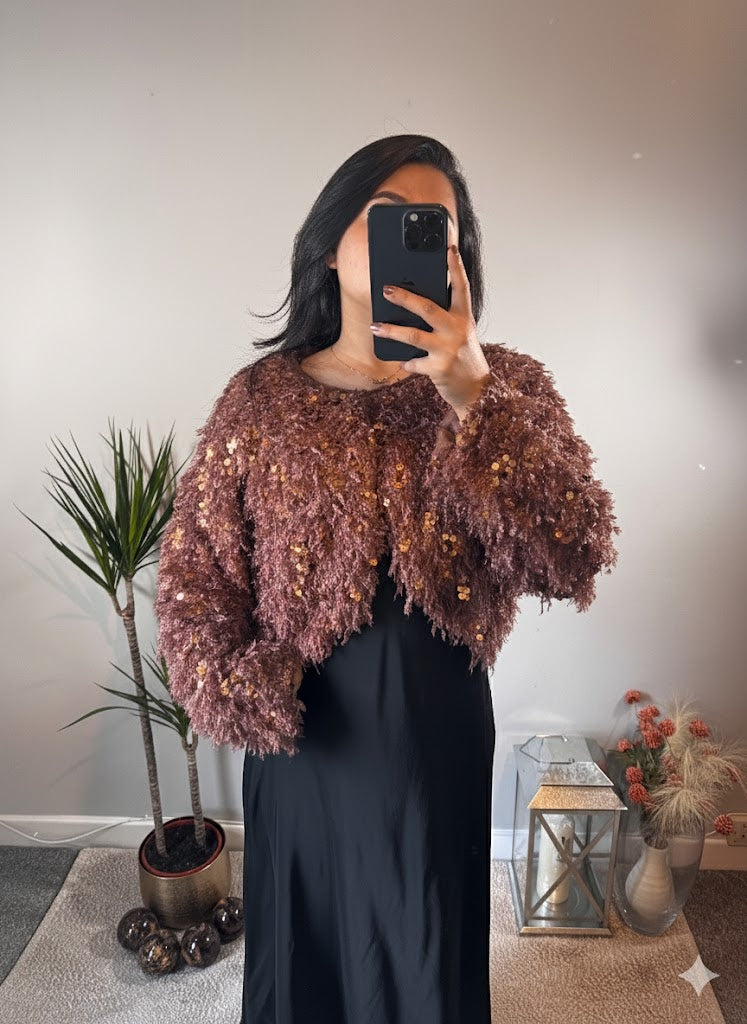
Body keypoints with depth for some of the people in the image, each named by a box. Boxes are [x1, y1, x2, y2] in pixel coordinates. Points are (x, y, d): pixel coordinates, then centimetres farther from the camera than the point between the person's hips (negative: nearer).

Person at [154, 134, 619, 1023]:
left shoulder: (505, 386, -6)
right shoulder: (261, 397, -5)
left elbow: (574, 560, -18)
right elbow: (192, 573, -2)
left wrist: (473, 398, -26)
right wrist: (240, 700, -14)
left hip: (436, 735, 0)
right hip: (302, 737, 1)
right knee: (301, 948, 24)